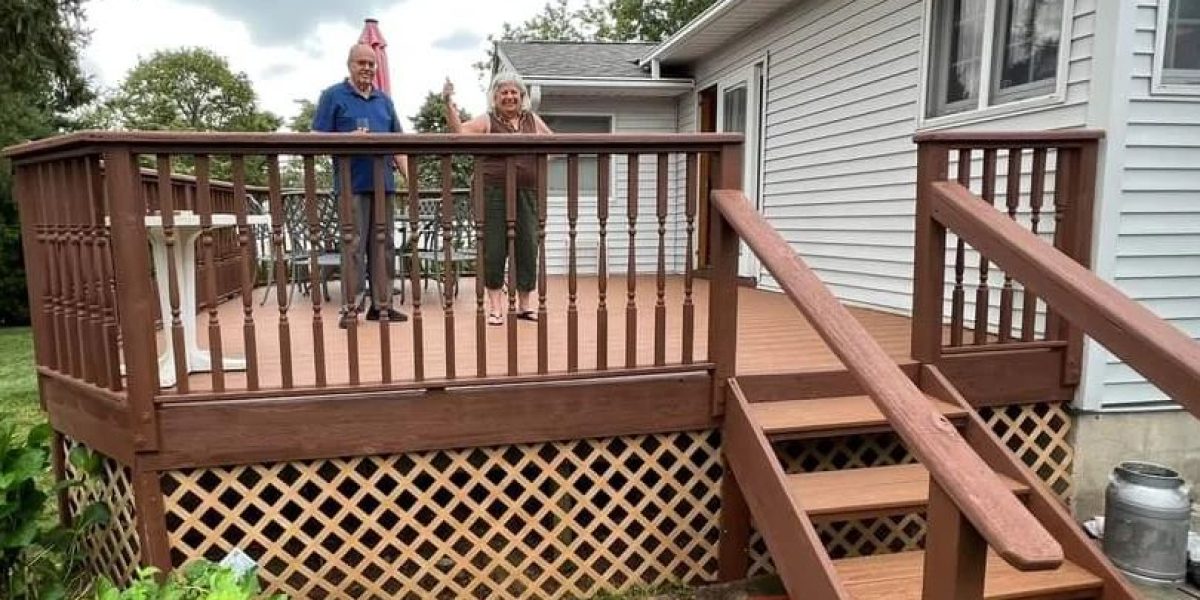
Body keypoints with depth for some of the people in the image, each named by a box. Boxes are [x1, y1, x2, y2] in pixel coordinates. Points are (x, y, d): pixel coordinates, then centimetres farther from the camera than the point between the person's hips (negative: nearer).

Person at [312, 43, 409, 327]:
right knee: (353, 246, -5)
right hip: (352, 184, -5)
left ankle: (382, 303, 13)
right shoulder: (333, 96, 6)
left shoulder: (384, 99, 20)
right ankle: (351, 306, 1)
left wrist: (408, 175, 5)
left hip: (384, 184, 5)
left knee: (383, 246, 6)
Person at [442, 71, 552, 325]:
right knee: (494, 248, 0)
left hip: (527, 194, 3)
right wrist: (449, 104, -19)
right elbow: (459, 131, -9)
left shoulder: (533, 119, 15)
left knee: (527, 248, 5)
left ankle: (524, 304, 19)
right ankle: (495, 307, 10)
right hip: (494, 192, -3)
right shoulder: (487, 121, 4)